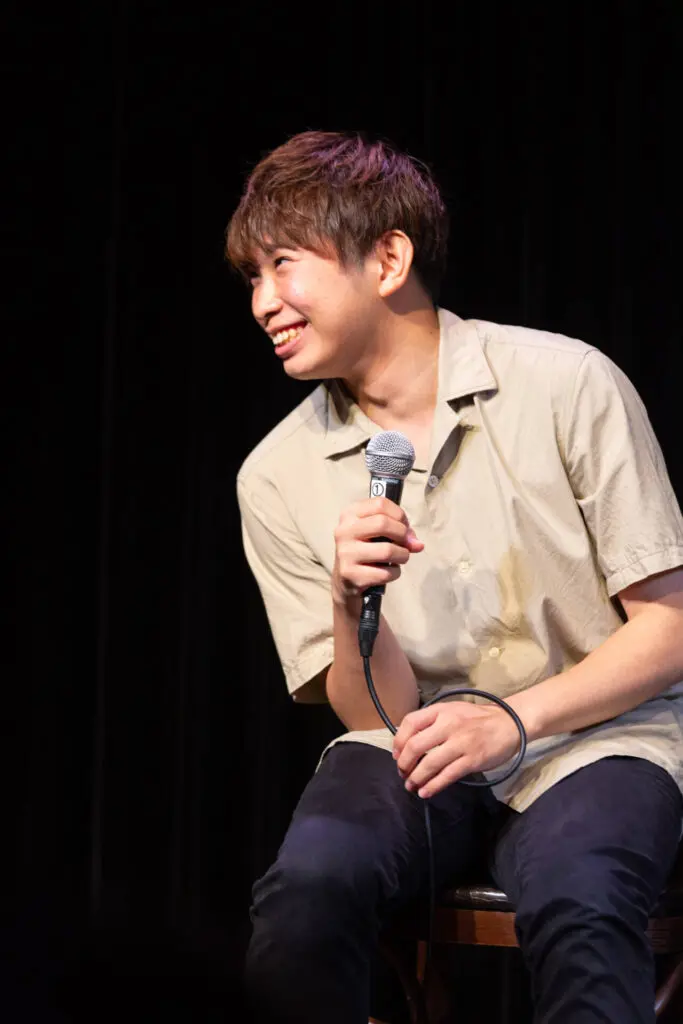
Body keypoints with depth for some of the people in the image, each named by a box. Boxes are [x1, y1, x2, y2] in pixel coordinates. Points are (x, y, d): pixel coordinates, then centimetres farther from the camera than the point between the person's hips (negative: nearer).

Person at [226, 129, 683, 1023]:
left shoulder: (567, 386, -6)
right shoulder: (278, 479, 3)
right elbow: (376, 714, 3)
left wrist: (514, 720, -18)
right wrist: (351, 605, -18)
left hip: (591, 736, -2)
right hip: (415, 749, 3)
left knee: (575, 911, -37)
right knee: (301, 900, -30)